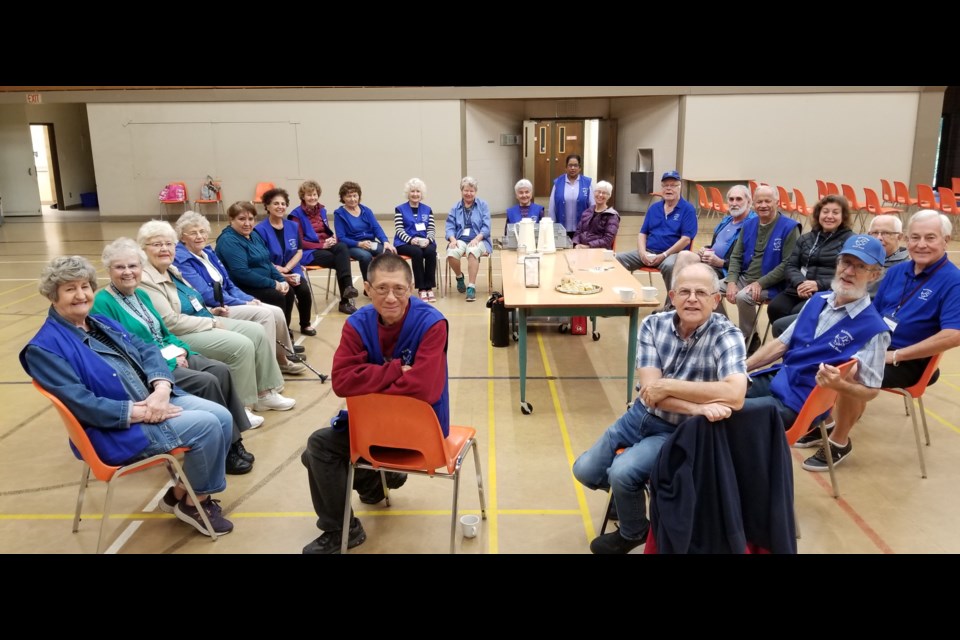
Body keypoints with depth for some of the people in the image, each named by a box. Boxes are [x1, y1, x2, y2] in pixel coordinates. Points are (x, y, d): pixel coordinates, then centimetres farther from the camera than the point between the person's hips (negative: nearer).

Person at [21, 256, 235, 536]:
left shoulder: (102, 323, 15)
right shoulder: (44, 348, -10)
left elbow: (147, 351, 7)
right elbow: (81, 404, -19)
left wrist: (161, 388, -14)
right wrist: (139, 412, -22)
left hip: (155, 399, 8)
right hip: (118, 428, -8)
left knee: (222, 417, -9)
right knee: (206, 426, -22)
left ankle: (182, 491, 9)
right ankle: (194, 501, 2)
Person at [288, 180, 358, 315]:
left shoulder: (322, 210, 15)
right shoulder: (297, 215, -3)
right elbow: (300, 242, -7)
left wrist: (333, 238, -4)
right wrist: (322, 245, -17)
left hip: (326, 246, 5)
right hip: (308, 252, -5)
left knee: (342, 248, -31)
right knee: (341, 260, -30)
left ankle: (347, 287, -40)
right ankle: (345, 300, -29)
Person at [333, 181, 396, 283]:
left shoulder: (366, 210, 13)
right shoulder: (339, 214, 2)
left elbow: (377, 228, 2)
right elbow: (341, 238, -6)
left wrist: (385, 242, -19)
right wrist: (359, 244, -23)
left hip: (371, 243, 4)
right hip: (352, 246, -3)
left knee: (389, 253, -27)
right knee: (366, 256, -37)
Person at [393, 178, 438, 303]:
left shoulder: (427, 210, 19)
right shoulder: (400, 209, 10)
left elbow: (432, 229, 9)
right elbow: (399, 230, -1)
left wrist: (428, 240, -14)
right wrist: (411, 239, -20)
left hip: (425, 242, 2)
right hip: (405, 243, -2)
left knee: (431, 252, -32)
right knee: (417, 252, -35)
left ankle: (429, 287, -25)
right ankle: (421, 288, -28)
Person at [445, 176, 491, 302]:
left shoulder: (483, 205, 12)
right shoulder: (455, 208, 18)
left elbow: (486, 227, 1)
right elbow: (450, 227, 8)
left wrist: (477, 239, -17)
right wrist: (453, 239, -14)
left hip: (478, 240, -2)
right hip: (460, 239, 2)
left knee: (472, 251, -39)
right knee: (451, 254, -32)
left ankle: (471, 287, -33)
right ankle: (459, 276, 1)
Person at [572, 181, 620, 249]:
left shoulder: (612, 216, 3)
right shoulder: (588, 211, 19)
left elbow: (608, 239, -7)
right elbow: (578, 231, 15)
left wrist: (589, 246, -16)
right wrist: (576, 244, -5)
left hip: (599, 251, -4)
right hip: (581, 249, 4)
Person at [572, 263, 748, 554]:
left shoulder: (726, 336, -19)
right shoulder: (652, 325, -10)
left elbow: (735, 394, -36)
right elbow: (649, 390, -18)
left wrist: (667, 385, -31)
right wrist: (698, 406, -34)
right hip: (640, 416, 5)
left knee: (621, 472, -24)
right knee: (585, 471, 3)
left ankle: (633, 532, 10)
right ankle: (629, 494, 36)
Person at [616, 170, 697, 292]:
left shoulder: (688, 209, 0)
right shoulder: (654, 208, 17)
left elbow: (686, 239, -9)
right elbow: (642, 233, 14)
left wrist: (663, 256, -17)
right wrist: (642, 252, -7)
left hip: (673, 253, -5)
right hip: (648, 251, 5)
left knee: (669, 266, -40)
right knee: (618, 259, -16)